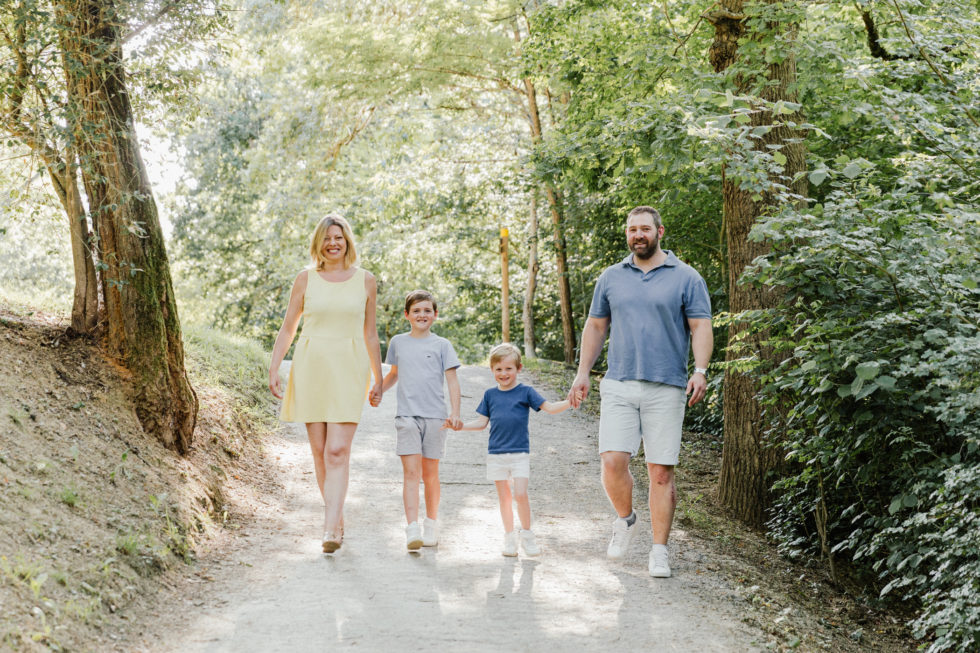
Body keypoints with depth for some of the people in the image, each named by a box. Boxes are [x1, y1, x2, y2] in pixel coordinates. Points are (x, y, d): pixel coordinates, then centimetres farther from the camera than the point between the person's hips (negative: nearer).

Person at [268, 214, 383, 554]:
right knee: (320, 450, 5)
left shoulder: (366, 281, 6)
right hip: (310, 368, 2)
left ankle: (330, 529, -16)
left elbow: (370, 333, 13)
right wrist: (274, 369, 1)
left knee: (338, 450, -12)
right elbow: (287, 328, 10)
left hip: (348, 369, -1)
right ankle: (338, 518, 19)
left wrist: (378, 380, 13)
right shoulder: (306, 279, 6)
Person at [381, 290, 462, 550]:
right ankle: (412, 530, -17)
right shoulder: (398, 342, 11)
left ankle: (432, 526, 22)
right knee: (411, 472, -11)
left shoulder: (441, 345, 4)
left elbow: (452, 380, 2)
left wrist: (455, 413, -10)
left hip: (435, 416, -1)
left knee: (430, 473, 8)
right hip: (407, 416, 1)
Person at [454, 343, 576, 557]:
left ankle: (527, 535, 6)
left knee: (520, 494, -11)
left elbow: (550, 408, -6)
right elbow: (482, 422, 14)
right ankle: (509, 538, 16)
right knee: (504, 497, 6)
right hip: (496, 454, 3)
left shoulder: (525, 392, 0)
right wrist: (460, 426, 3)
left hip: (520, 453, -3)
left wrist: (570, 402, -22)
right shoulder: (490, 395, 8)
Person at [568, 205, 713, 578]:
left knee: (661, 471, -1)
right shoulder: (611, 277, 13)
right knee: (612, 461, -11)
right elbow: (595, 327, 19)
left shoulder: (686, 279, 4)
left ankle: (659, 552, 8)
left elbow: (701, 327, 1)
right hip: (618, 386, 2)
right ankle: (625, 520, 18)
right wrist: (582, 373, 12)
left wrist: (700, 371, -14)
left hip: (666, 389, -2)